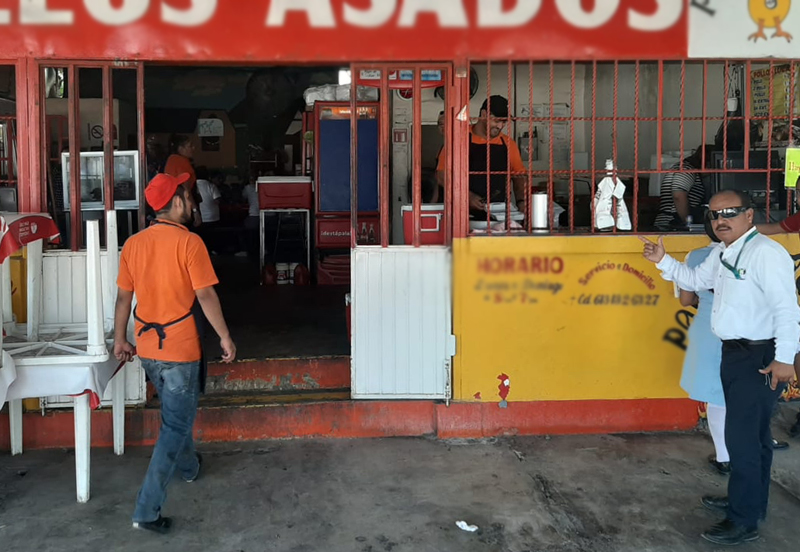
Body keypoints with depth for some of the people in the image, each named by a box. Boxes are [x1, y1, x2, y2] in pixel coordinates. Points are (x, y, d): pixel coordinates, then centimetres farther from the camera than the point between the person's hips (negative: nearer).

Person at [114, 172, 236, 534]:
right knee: (176, 425, 2)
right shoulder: (189, 242, -15)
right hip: (180, 348, -6)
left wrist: (120, 339, 18)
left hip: (147, 347, 7)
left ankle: (189, 467, 49)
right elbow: (205, 295, -15)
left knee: (174, 412, 27)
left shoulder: (133, 244, 2)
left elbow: (124, 297, 7)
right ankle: (147, 510, -1)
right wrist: (225, 338, -6)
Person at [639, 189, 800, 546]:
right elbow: (695, 280, 24)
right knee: (751, 433, 22)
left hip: (761, 358, -10)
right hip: (734, 353, 10)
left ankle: (744, 521, 5)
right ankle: (748, 499, 37)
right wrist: (662, 261, 10)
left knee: (742, 436, -6)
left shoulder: (767, 253, -20)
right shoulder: (721, 254, 11)